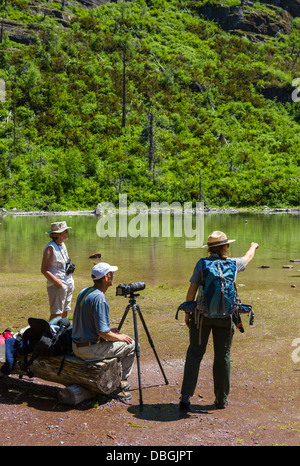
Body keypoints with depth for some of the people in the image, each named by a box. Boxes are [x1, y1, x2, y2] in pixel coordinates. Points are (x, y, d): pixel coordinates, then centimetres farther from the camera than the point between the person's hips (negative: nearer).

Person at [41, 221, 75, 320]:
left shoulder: (62, 245, 14)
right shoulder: (50, 248, -12)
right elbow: (44, 270, -16)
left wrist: (70, 268, 5)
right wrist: (58, 283, -19)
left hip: (68, 285, 9)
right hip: (57, 286, -8)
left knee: (64, 314, 11)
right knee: (56, 315, -8)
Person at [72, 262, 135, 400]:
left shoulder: (83, 292, 6)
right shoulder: (99, 298, -23)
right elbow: (103, 333, -24)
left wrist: (109, 330, 15)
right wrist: (119, 337, -5)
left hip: (76, 346, 9)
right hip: (90, 350, -9)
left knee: (118, 340, 27)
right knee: (130, 344, 5)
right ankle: (120, 383, 15)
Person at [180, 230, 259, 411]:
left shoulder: (201, 264, -3)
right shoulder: (233, 264, 2)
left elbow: (192, 290, -4)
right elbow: (248, 257, 24)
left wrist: (187, 312, 6)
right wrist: (253, 247, 46)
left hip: (202, 314, -1)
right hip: (224, 317, 1)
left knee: (195, 353, 5)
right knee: (223, 356, 11)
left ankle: (186, 396, -1)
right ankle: (221, 399, 18)